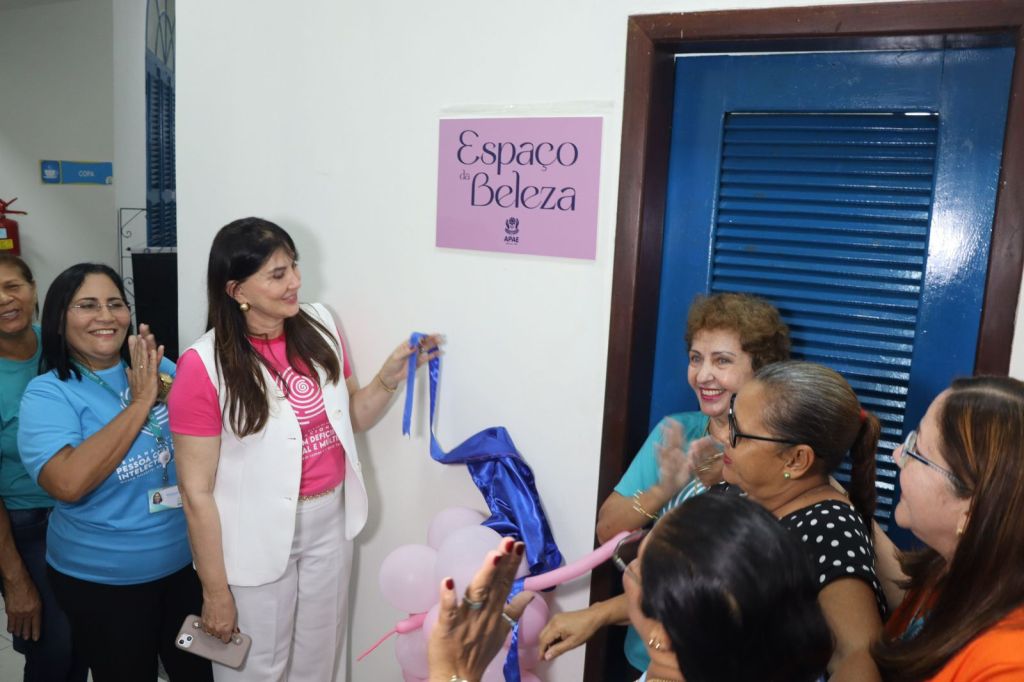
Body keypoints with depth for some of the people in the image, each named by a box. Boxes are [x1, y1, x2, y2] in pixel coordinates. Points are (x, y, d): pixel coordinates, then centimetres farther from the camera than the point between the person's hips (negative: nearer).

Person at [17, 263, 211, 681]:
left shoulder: (160, 367, -1)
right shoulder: (47, 393, -14)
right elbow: (68, 483, -29)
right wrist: (140, 403, -26)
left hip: (189, 559, 4)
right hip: (103, 581, -4)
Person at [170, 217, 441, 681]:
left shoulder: (319, 326, -4)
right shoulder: (204, 366, -19)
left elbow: (352, 419, 8)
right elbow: (197, 492, -15)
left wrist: (391, 376, -10)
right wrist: (215, 591, -10)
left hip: (330, 520, 5)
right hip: (258, 538, -4)